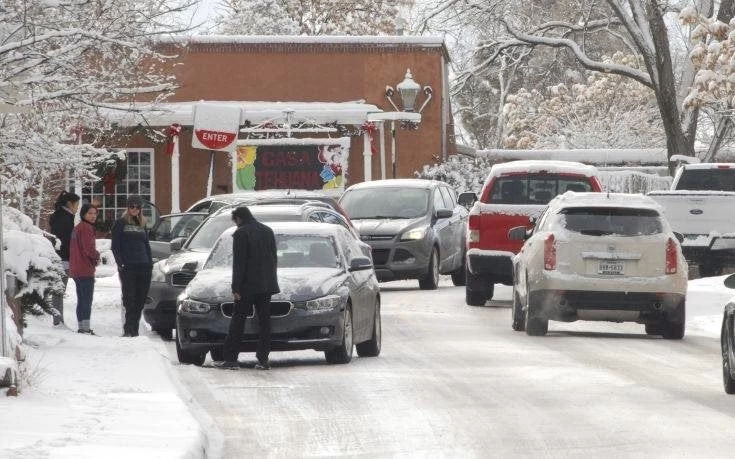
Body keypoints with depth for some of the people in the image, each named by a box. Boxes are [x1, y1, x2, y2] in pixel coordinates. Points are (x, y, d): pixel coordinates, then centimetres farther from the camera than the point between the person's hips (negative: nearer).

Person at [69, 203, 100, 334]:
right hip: (85, 270, -10)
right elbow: (89, 249, -21)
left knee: (81, 300, 15)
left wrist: (94, 257, 10)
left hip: (76, 270, 10)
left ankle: (81, 327, 19)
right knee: (87, 300, -10)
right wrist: (97, 256, 1)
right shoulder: (86, 228, -13)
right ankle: (86, 328, -15)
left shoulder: (77, 228, 18)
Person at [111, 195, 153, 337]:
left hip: (143, 266, 5)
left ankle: (134, 329, 9)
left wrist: (150, 262, 12)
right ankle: (129, 329, -8)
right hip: (127, 267, -5)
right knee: (129, 299, -8)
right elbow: (115, 246, -1)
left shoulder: (142, 224, 19)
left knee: (141, 299, 4)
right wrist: (120, 263, -11)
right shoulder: (120, 223, 3)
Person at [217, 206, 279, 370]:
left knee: (238, 321, 0)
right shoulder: (268, 231, 12)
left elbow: (238, 263, -13)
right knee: (264, 321, 6)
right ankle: (263, 359, 3)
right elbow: (274, 259, 16)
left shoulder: (241, 234, -9)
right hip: (266, 285, 6)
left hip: (248, 287, -6)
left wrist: (236, 287, -12)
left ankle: (230, 358, -1)